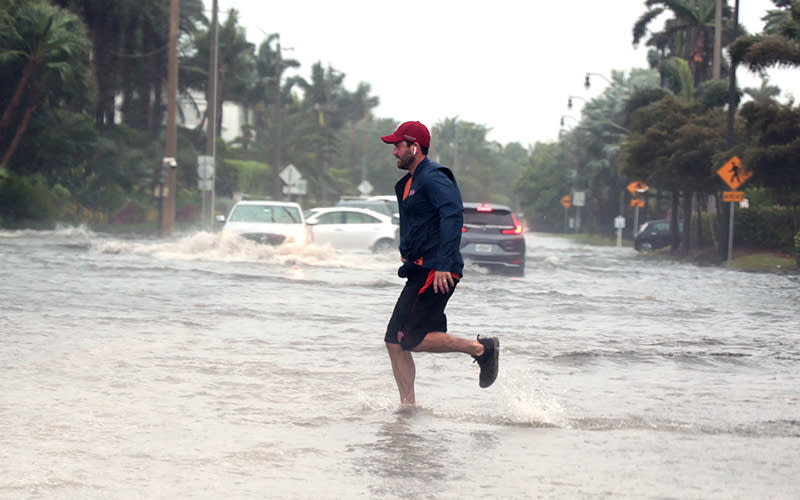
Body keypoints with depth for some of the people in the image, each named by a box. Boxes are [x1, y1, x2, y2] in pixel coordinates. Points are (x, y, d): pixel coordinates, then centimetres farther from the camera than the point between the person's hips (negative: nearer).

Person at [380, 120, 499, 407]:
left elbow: (453, 215, -24)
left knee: (410, 339, -16)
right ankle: (408, 406, 7)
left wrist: (444, 264, -31)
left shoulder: (433, 178, -10)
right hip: (420, 272, 10)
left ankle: (481, 348, -6)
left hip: (437, 273, -10)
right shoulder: (411, 182, 21)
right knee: (394, 340, 4)